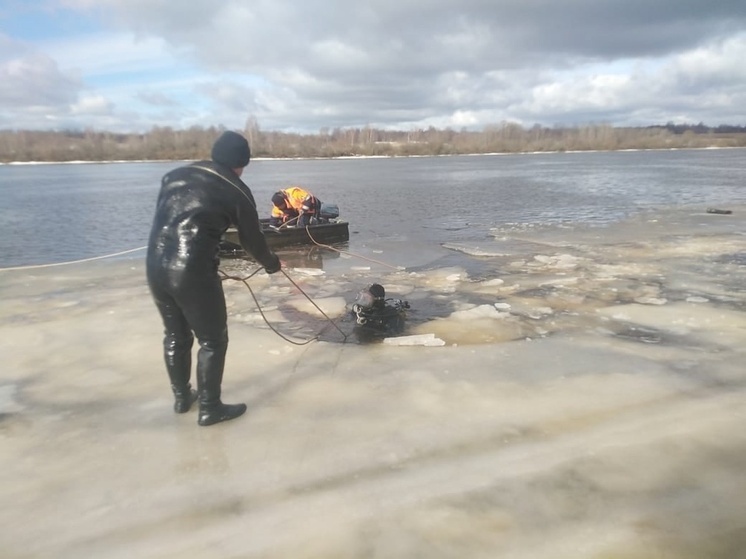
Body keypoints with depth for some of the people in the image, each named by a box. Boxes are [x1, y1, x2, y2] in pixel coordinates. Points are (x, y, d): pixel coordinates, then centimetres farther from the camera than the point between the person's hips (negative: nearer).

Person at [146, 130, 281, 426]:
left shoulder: (175, 175, 16)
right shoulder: (236, 191, 0)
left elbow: (163, 220, 20)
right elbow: (252, 239, 9)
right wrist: (272, 263, 27)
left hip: (155, 266, 7)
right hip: (192, 271, -7)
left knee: (175, 335, 22)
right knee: (213, 340, 10)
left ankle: (182, 396, 38)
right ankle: (209, 408, 19)